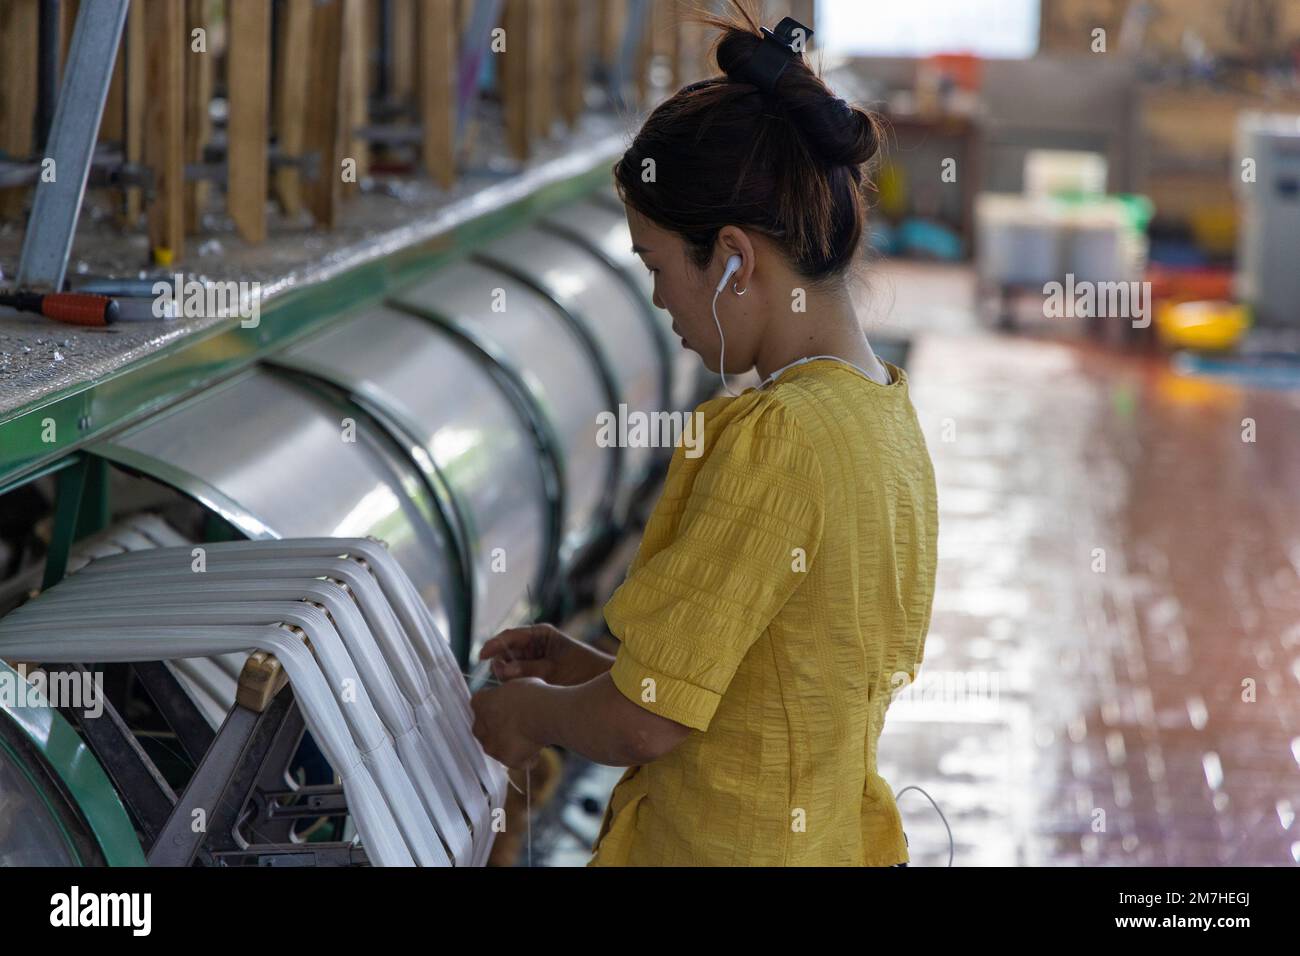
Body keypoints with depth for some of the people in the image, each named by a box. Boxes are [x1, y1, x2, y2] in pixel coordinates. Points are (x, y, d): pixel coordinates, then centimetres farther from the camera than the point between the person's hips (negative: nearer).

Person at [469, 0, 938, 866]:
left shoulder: (773, 444, -23)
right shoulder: (884, 406, 3)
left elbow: (646, 723, -19)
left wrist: (534, 713, 0)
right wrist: (597, 669, 13)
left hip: (728, 847, -8)